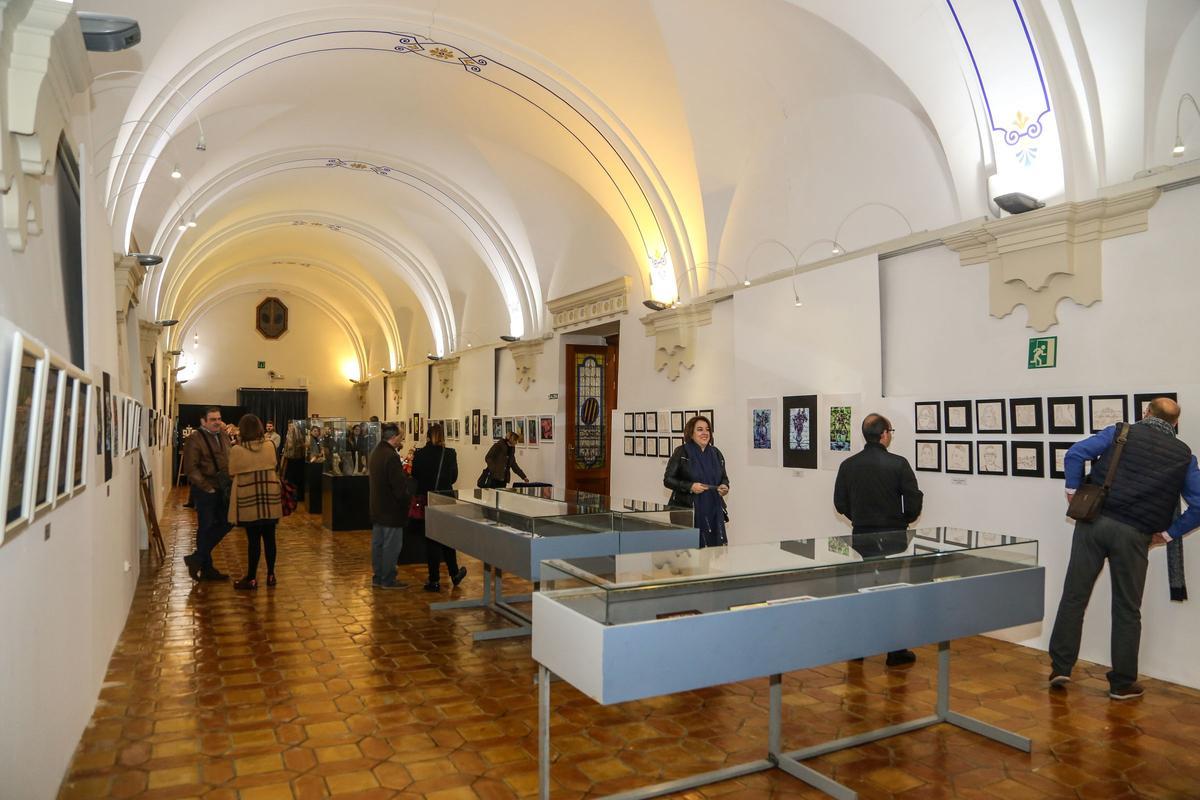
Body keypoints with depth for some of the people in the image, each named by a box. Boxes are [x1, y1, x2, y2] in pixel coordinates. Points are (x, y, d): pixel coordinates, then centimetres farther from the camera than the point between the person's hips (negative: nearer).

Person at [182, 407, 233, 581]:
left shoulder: (223, 436, 10)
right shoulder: (194, 440, -12)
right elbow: (190, 469, -17)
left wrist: (229, 481, 5)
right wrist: (206, 487, -17)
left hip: (223, 489, 7)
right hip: (205, 491, -7)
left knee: (225, 524, 10)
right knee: (206, 528, 3)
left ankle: (198, 558, 24)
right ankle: (206, 568, 18)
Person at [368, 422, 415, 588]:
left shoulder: (375, 453, 9)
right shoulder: (391, 456, -22)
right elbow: (399, 486, -22)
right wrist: (408, 498, -7)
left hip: (377, 507, 10)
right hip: (391, 509, -10)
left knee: (377, 543, 15)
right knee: (391, 545, 0)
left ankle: (377, 577, 24)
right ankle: (388, 581, 7)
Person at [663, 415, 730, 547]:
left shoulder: (716, 453, 11)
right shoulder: (681, 452, -3)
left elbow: (724, 477, 20)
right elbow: (668, 480, -4)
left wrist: (724, 487, -3)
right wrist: (690, 486, -17)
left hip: (713, 511, 4)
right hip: (686, 509, -4)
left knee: (715, 546, -1)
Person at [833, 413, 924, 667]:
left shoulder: (848, 465, -2)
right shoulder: (898, 464, -12)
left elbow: (840, 503, 3)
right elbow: (914, 501, -11)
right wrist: (905, 520, 9)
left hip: (861, 537, 3)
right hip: (892, 537, -3)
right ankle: (896, 652, 14)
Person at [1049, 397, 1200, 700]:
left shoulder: (1120, 433, 6)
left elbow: (1075, 453, -7)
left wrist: (1073, 490, 4)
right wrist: (1168, 533, 12)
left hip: (1094, 523, 0)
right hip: (1134, 535, 0)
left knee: (1074, 596, 7)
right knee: (1126, 610, 11)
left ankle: (1060, 667, 10)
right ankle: (1122, 683, 19)